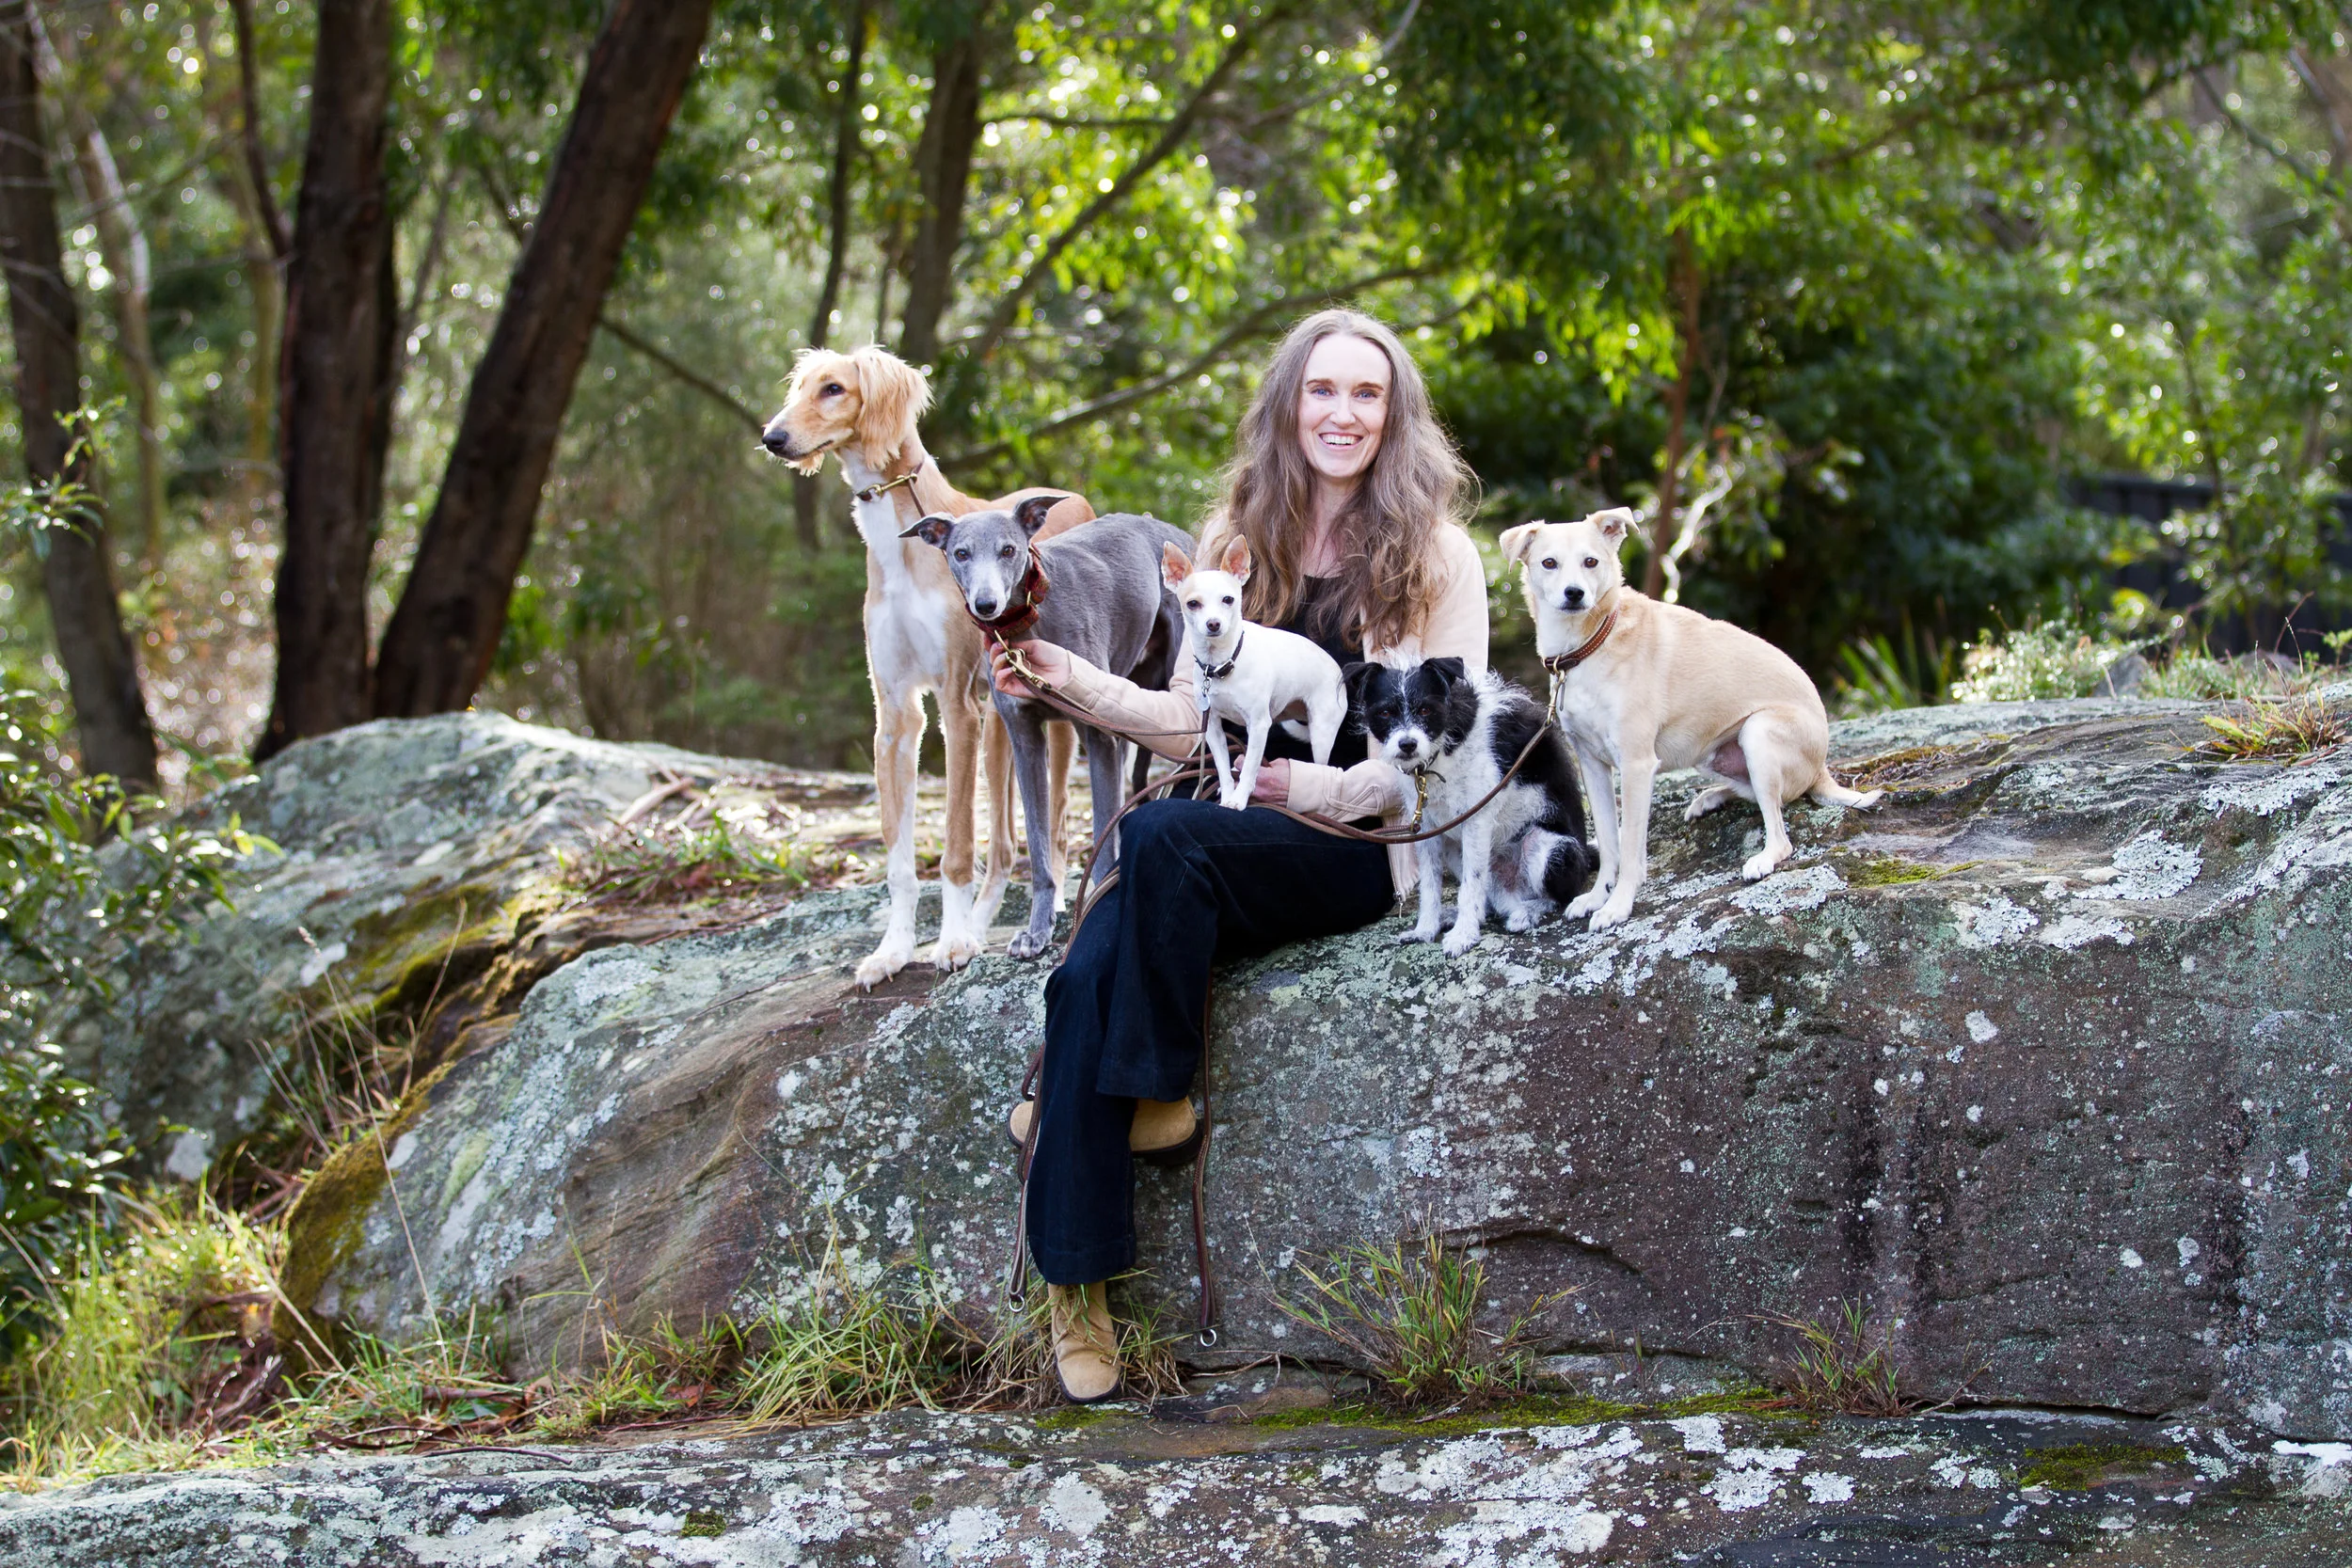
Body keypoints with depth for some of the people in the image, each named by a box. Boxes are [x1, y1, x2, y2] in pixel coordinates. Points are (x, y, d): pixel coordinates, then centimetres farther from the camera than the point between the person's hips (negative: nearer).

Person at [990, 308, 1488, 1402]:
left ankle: (1157, 1099, -15)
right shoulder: (1236, 541, 13)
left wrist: (1317, 785, -19)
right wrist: (1075, 682, -3)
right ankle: (1078, 1279, -22)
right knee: (1087, 977, -24)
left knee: (1162, 835, -34)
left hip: (1361, 841, -4)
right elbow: (1191, 721, 13)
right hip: (1236, 831, 4)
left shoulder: (1434, 554, 0)